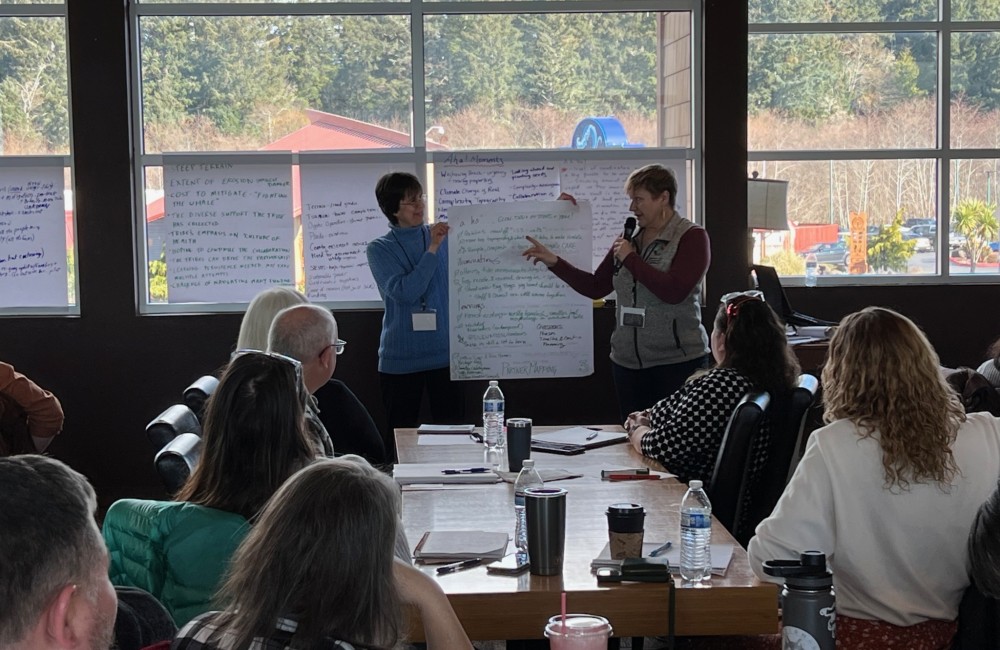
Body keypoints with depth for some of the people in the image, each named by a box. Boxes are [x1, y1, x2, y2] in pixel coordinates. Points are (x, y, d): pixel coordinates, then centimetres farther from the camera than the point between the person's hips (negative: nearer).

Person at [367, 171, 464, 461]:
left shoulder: (443, 236, 6)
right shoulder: (380, 249, -1)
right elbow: (403, 292, -15)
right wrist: (432, 250, -17)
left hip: (446, 352, 1)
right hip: (401, 357, -1)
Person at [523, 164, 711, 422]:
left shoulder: (692, 237, -5)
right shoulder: (630, 239, 12)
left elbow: (674, 291, -19)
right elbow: (596, 287, 14)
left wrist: (630, 258, -11)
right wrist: (554, 262, 5)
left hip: (677, 362, -6)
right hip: (628, 362, 6)